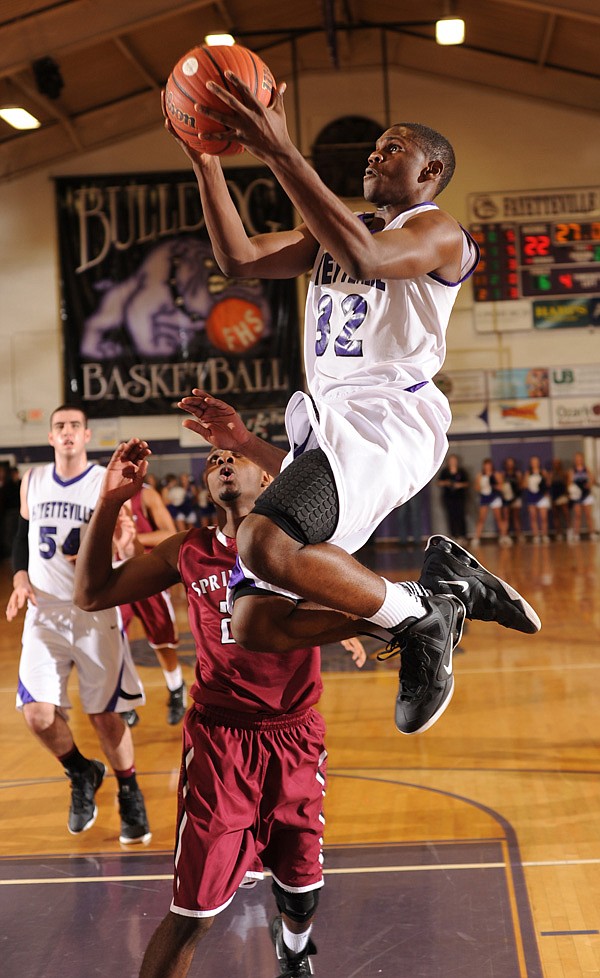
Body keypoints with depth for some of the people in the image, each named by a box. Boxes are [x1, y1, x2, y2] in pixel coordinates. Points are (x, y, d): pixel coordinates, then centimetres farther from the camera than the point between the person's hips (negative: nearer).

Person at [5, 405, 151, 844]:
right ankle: (83, 775, 20)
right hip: (45, 614, 3)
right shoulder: (32, 481, 6)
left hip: (95, 615, -3)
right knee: (38, 714, -10)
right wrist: (21, 578, 1)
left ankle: (130, 797, 28)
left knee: (104, 716, 4)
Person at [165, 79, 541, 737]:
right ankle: (432, 597, 12)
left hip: (385, 418, -8)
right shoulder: (334, 232, 26)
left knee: (265, 544, -36)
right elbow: (239, 259, 14)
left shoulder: (438, 232, 1)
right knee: (253, 631, 0)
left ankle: (423, 618, -13)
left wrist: (278, 151, -25)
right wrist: (203, 156, 7)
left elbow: (364, 258, -22)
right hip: (324, 428, 9)